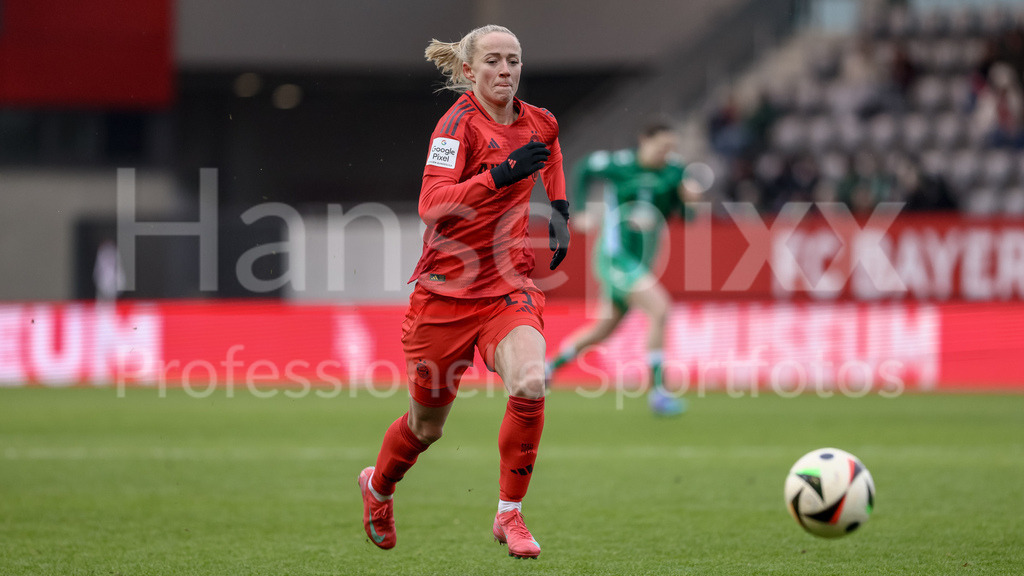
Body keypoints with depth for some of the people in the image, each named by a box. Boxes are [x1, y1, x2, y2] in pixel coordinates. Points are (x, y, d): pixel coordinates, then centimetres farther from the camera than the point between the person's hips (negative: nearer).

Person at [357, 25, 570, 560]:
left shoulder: (540, 124, 5)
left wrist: (559, 213, 22)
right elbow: (431, 204, -26)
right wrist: (499, 175, -36)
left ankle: (509, 515, -10)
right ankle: (377, 486, 45)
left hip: (510, 285, 3)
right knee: (426, 424, 11)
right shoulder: (460, 123, -14)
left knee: (530, 384, -26)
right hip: (447, 289, -3)